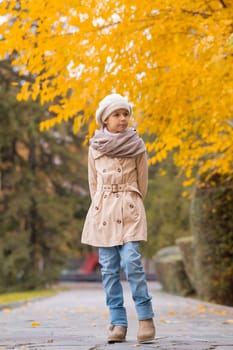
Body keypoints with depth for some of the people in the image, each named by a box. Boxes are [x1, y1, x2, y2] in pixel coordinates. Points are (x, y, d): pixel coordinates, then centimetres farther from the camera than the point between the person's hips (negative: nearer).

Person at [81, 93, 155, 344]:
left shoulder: (137, 146, 2)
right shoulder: (95, 147, 6)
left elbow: (142, 182, 9)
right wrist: (102, 208, 13)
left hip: (129, 210, -2)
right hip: (102, 211, 2)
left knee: (132, 263, -15)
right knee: (108, 269, -1)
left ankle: (146, 319, -7)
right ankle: (118, 323, 1)